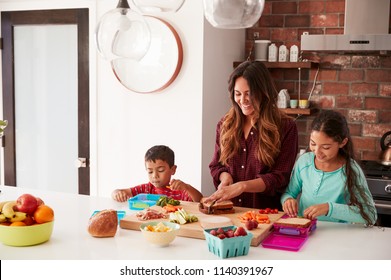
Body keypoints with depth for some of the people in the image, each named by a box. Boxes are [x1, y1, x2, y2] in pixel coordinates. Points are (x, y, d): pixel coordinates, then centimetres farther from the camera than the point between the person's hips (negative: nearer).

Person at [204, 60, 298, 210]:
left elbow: (280, 178, -5)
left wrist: (242, 186, -17)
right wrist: (225, 176, -3)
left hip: (266, 213, -2)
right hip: (229, 212, 3)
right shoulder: (225, 124, 11)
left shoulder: (285, 127, -1)